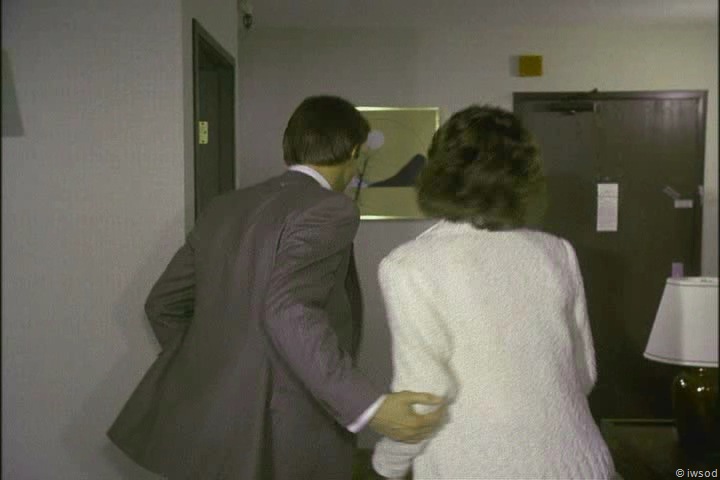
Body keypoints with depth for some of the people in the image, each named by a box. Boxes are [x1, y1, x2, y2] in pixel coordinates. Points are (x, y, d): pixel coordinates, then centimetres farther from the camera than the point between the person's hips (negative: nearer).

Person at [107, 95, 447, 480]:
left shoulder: (224, 208, 9)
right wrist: (369, 407, -31)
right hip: (270, 447, -7)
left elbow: (163, 303, 13)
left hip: (199, 424, 7)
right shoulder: (329, 209, -12)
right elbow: (287, 310, -27)